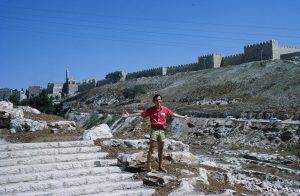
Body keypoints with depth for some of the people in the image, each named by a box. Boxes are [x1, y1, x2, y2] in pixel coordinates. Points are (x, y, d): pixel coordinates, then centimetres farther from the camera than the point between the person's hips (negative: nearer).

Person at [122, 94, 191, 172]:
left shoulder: (165, 109, 7)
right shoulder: (150, 110, 0)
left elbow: (173, 114, 17)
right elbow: (140, 114, 0)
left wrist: (183, 117, 21)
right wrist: (129, 115, -4)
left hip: (162, 130, 3)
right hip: (154, 130, -3)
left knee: (161, 150, 9)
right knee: (151, 148, -6)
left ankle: (160, 166, 18)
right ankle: (148, 166, -2)